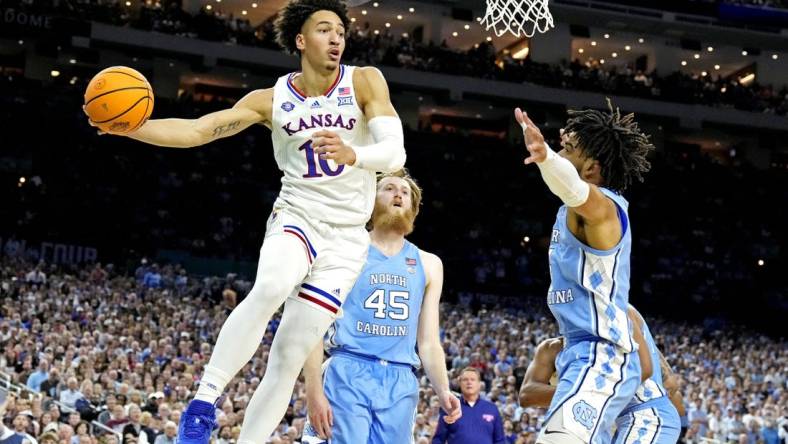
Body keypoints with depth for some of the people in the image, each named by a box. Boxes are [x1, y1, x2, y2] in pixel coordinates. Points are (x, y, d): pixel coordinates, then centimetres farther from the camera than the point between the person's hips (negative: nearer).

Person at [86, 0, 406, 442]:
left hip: (346, 238, 0)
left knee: (290, 356, -4)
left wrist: (353, 154, -39)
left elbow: (395, 152, -17)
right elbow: (196, 130, -4)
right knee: (269, 287, -34)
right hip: (296, 216, 0)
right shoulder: (273, 99, 0)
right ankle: (205, 400, -30)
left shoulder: (364, 82, -5)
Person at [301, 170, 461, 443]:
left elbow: (428, 342, 17)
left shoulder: (429, 265, 18)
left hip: (400, 383, 4)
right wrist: (314, 391, -10)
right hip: (348, 373, -4)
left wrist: (443, 391, 0)